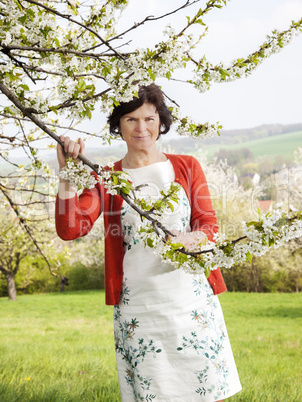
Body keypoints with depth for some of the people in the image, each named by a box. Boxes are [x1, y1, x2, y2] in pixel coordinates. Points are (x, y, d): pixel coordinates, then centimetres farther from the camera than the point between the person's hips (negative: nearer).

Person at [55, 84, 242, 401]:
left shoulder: (186, 167, 10)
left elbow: (208, 224, 5)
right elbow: (70, 229, -7)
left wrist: (191, 240, -17)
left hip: (192, 299, 1)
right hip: (138, 305, -1)